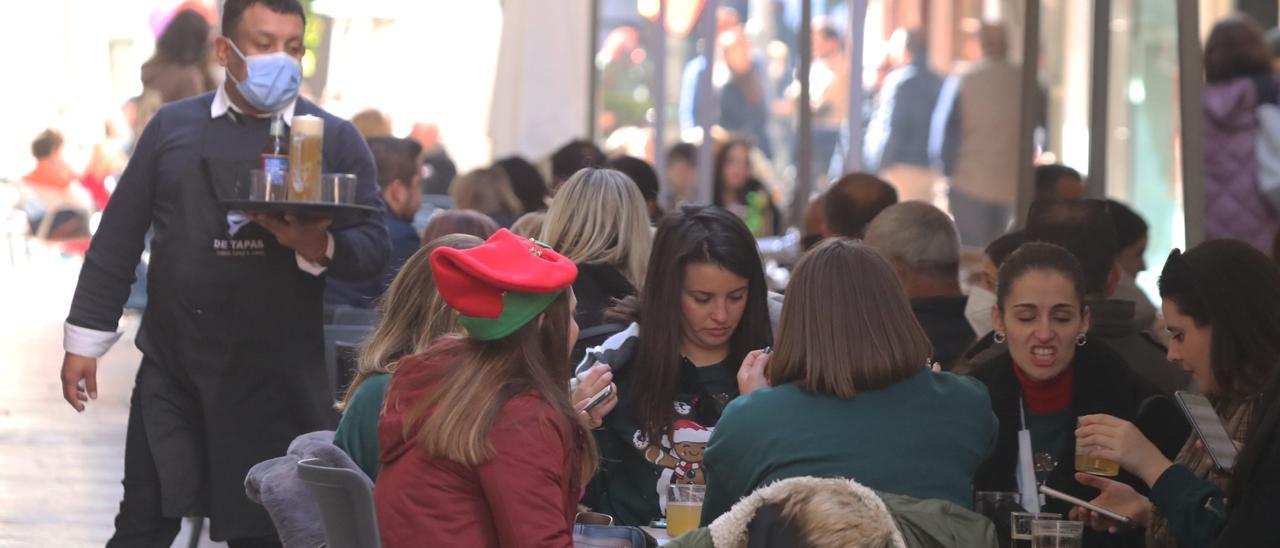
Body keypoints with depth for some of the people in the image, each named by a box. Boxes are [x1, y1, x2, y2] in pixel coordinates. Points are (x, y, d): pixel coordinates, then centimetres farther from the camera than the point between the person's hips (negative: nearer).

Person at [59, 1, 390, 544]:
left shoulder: (336, 140, 2)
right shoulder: (172, 126, 6)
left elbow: (374, 245, -3)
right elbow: (119, 238, 9)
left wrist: (318, 245, -25)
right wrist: (85, 338, 7)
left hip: (277, 381, -1)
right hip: (172, 368, 1)